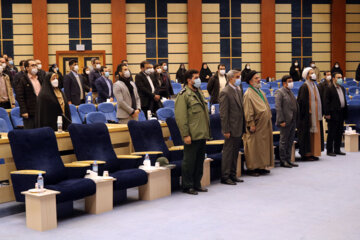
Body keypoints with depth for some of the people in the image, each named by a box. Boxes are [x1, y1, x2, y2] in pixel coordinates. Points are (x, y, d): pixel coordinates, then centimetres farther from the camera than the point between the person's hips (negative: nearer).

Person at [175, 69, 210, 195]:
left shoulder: (199, 93, 17)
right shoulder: (183, 95, -10)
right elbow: (180, 117, -16)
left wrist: (207, 131, 19)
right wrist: (185, 135, -20)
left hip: (202, 134, 8)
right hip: (192, 136, -8)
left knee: (200, 160, 13)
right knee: (189, 161, -1)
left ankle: (197, 184, 23)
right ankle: (187, 186, 8)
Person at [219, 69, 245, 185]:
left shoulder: (238, 90, 13)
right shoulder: (225, 92, -13)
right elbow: (223, 113, -16)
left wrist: (243, 126, 12)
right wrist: (226, 130, -19)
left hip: (239, 128, 8)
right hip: (232, 128, -8)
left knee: (235, 152, 14)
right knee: (228, 152, -1)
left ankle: (232, 175, 23)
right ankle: (225, 177, 7)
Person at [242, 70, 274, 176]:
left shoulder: (261, 92, 14)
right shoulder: (248, 94, -12)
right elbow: (248, 111, -16)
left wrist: (269, 118, 15)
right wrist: (251, 124, -19)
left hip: (264, 125, 8)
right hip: (256, 127, -8)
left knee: (263, 146, 11)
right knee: (254, 147, -3)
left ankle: (261, 166, 19)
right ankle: (252, 168, 4)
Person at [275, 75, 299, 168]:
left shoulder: (290, 92, 17)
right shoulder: (279, 92, -9)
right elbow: (278, 107, -16)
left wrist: (296, 119, 13)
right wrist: (281, 120, -21)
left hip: (292, 121, 8)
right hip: (285, 122, -8)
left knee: (290, 142, 12)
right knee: (283, 141, -1)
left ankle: (288, 160, 20)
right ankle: (283, 161, 6)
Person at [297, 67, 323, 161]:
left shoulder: (314, 86, 15)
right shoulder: (304, 87, -11)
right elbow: (302, 101, -17)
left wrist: (319, 114, 13)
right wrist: (307, 112, -20)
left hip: (315, 115, 9)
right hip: (308, 115, -9)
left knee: (314, 133, 10)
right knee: (307, 134, -6)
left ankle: (312, 153, 15)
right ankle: (306, 154, -1)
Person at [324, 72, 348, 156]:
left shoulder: (342, 88, 15)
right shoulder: (329, 89, -9)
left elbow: (344, 101, 19)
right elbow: (326, 102, -13)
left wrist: (345, 112, 12)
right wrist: (327, 114, -18)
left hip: (341, 114, 8)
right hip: (333, 114, -8)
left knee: (339, 133, 11)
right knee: (331, 133, -2)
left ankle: (337, 150, 19)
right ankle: (329, 151, 5)